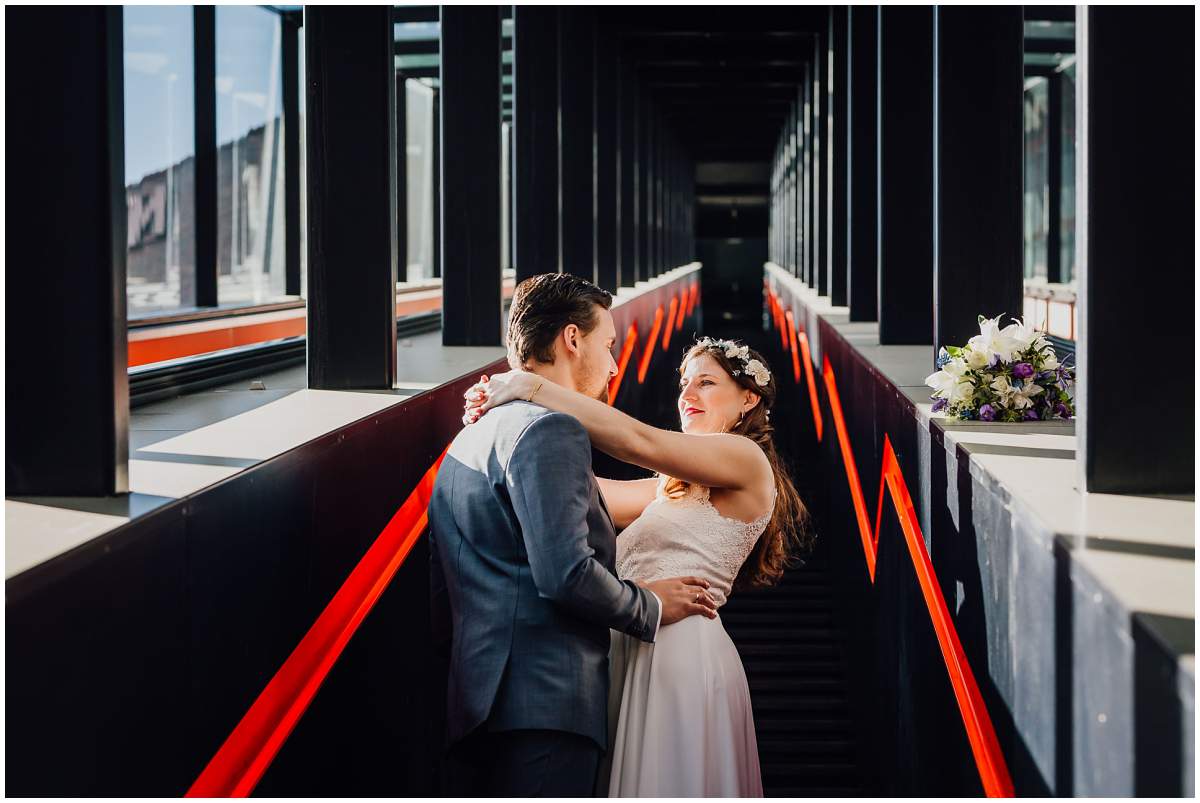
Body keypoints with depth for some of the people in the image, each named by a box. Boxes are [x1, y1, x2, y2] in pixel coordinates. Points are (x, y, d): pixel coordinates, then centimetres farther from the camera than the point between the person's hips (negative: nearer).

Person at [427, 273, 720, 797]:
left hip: (474, 705, 10)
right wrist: (650, 607, -2)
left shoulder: (469, 438, 21)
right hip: (542, 706, -10)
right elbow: (566, 573, -18)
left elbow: (441, 597, 21)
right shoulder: (549, 429, -9)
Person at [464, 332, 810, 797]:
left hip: (686, 656, -8)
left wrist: (534, 388, -13)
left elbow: (640, 442, -15)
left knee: (670, 782, -6)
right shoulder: (676, 487, 24)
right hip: (639, 655, 8)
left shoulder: (746, 458, -3)